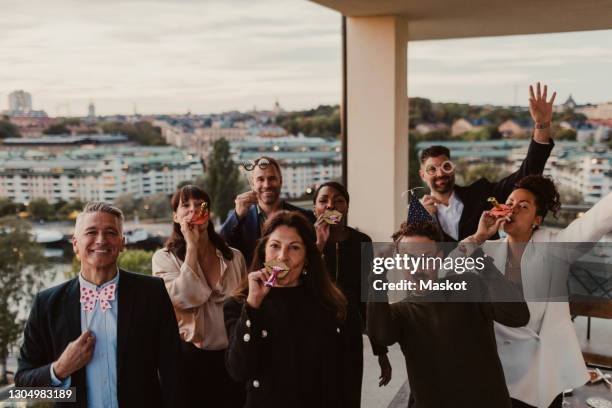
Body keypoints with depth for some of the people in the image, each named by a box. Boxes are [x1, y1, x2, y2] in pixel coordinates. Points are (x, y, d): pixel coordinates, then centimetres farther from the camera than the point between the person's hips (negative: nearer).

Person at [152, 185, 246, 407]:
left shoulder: (234, 256, 4)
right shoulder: (164, 257, -5)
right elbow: (184, 299, -21)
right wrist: (192, 245, -16)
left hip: (231, 355, 3)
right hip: (188, 356, -2)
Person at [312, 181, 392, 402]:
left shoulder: (361, 242, 0)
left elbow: (369, 297, 4)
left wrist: (381, 351, 4)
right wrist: (318, 244, -23)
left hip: (350, 337, 2)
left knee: (350, 398, 8)